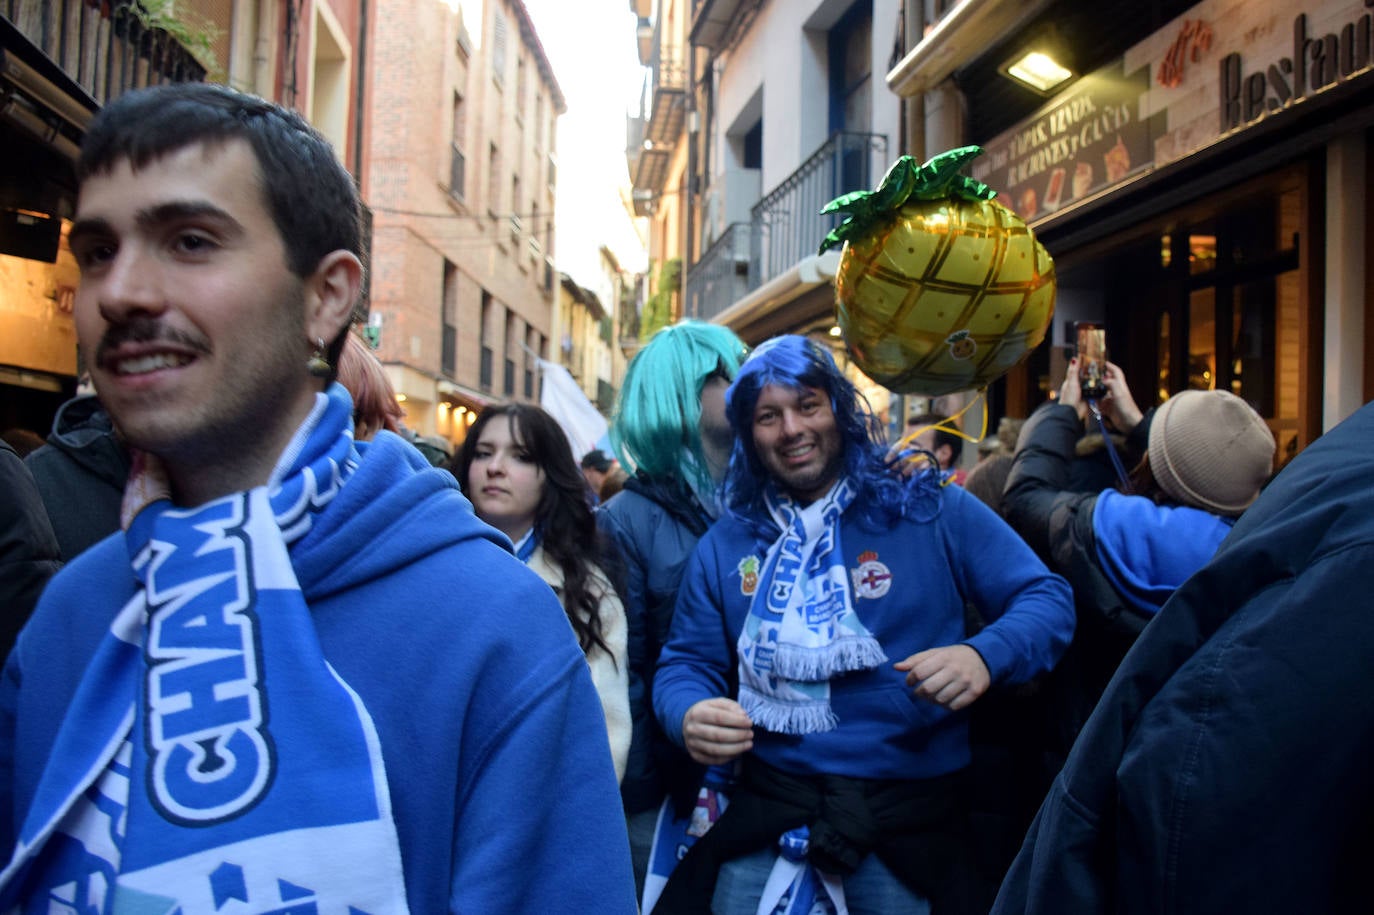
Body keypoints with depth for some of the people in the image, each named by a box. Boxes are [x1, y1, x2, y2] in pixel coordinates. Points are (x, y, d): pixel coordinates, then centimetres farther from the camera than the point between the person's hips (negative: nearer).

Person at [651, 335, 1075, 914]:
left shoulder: (933, 512, -4)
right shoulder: (725, 546, 5)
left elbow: (1047, 598, -3)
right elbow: (686, 661, 6)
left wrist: (983, 656, -24)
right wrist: (690, 716, -18)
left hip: (910, 810, -1)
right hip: (768, 807, 2)